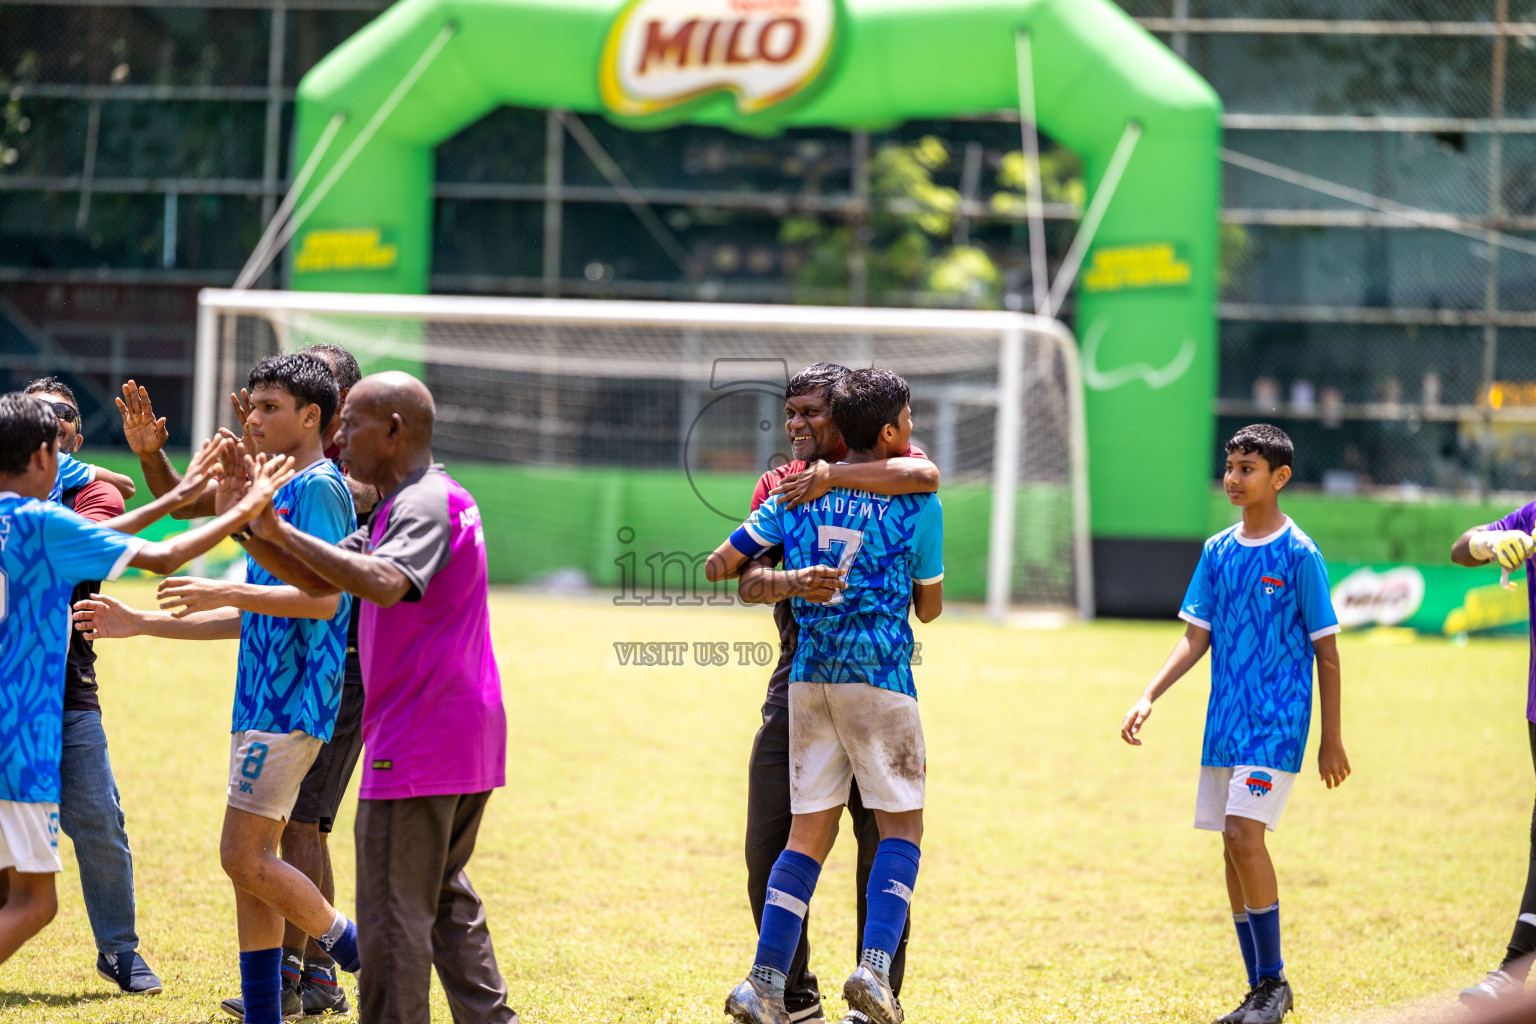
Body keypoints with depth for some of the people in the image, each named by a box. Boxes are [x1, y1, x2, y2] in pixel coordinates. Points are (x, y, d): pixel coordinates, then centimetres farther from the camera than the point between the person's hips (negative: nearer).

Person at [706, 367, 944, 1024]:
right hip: (880, 674, -4)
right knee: (900, 825, 4)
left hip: (809, 675, 4)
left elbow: (718, 566, 10)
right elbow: (929, 608, 9)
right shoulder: (918, 503, -1)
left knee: (808, 834, 8)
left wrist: (766, 569, 31)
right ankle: (874, 967, -14)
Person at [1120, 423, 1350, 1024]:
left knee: (1244, 833, -19)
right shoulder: (1217, 552, 9)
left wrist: (1332, 739, -5)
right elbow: (1197, 638, 13)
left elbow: (1326, 650, -4)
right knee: (1233, 847, 6)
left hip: (1278, 721, -6)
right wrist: (1148, 697, 0)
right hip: (1224, 723, 6)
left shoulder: (1299, 554, -7)